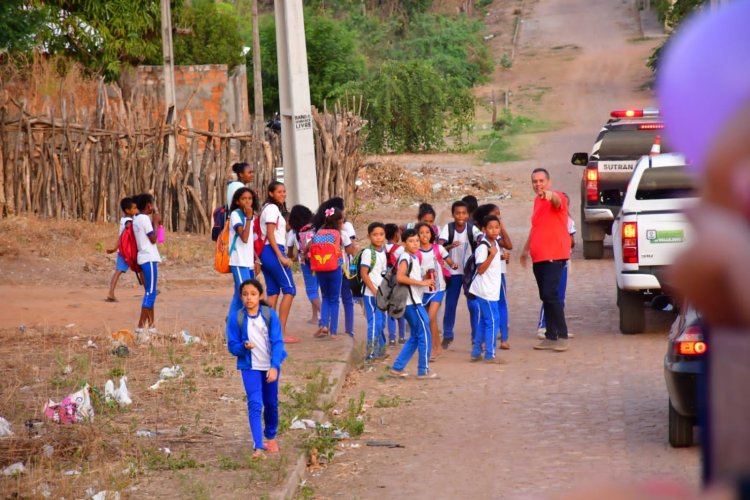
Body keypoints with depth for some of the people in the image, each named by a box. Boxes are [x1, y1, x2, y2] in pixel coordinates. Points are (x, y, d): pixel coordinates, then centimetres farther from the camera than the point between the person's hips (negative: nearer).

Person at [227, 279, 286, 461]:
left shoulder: (270, 315, -10)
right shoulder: (236, 319, -9)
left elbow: (277, 342, -11)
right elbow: (232, 345, -3)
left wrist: (275, 366, -20)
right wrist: (243, 347, -25)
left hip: (270, 366, 1)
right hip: (250, 367, -1)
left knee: (271, 404, 15)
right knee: (255, 405, -15)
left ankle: (271, 437, 40)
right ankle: (257, 447, -19)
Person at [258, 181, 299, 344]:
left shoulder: (267, 208, 18)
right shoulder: (272, 208, -10)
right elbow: (270, 235, -16)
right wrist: (281, 257, -19)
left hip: (266, 252, 10)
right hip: (274, 251, -10)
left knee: (273, 292, 9)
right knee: (289, 289, -8)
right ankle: (282, 333, -12)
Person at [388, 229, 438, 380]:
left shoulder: (413, 258, 16)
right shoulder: (406, 258, -14)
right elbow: (400, 277, -29)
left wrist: (426, 281, 5)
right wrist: (421, 282, -25)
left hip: (414, 302, 10)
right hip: (413, 303, -10)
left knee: (415, 337, 14)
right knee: (425, 336, -4)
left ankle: (397, 369, 15)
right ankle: (423, 371, 3)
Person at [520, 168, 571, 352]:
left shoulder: (557, 198, -8)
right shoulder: (537, 201, 17)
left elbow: (557, 200, -35)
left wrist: (550, 195, -58)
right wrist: (526, 249, 36)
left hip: (554, 257, -8)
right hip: (538, 257, 8)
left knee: (550, 295, -16)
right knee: (545, 297, 10)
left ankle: (562, 336, -11)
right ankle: (550, 337, 15)